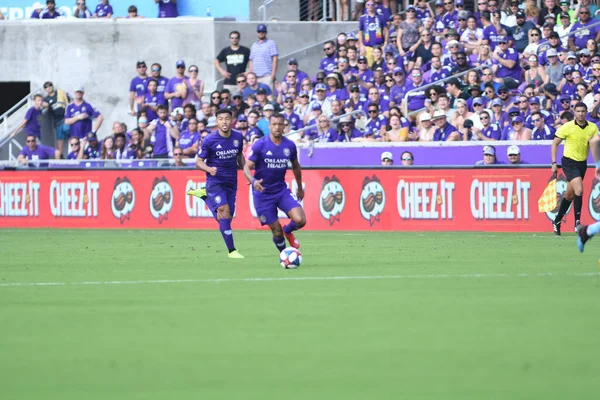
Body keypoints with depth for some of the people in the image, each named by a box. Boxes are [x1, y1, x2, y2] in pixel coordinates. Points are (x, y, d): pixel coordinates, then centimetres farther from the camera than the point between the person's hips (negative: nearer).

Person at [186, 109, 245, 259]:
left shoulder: (238, 137, -1)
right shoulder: (209, 140, -13)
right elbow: (199, 161, -7)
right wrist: (209, 169, -27)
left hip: (231, 182, 5)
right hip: (215, 180, -5)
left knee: (224, 219, 10)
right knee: (224, 211, -20)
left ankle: (204, 195, 36)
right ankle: (232, 251, -15)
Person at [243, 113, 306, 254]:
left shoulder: (289, 145, -1)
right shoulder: (260, 145, -12)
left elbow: (296, 166, 16)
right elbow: (247, 167, -12)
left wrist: (300, 187, 25)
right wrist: (253, 181, -32)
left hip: (282, 190, 3)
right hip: (263, 193, -3)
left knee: (300, 220, -16)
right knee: (276, 230, -2)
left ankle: (288, 231, 20)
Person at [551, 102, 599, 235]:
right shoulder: (568, 127, -10)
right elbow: (555, 143, -2)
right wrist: (554, 163, -7)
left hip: (582, 163, 5)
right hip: (569, 162, -5)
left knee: (570, 194, 12)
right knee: (579, 189, -22)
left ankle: (557, 222, 27)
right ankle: (577, 222, -15)